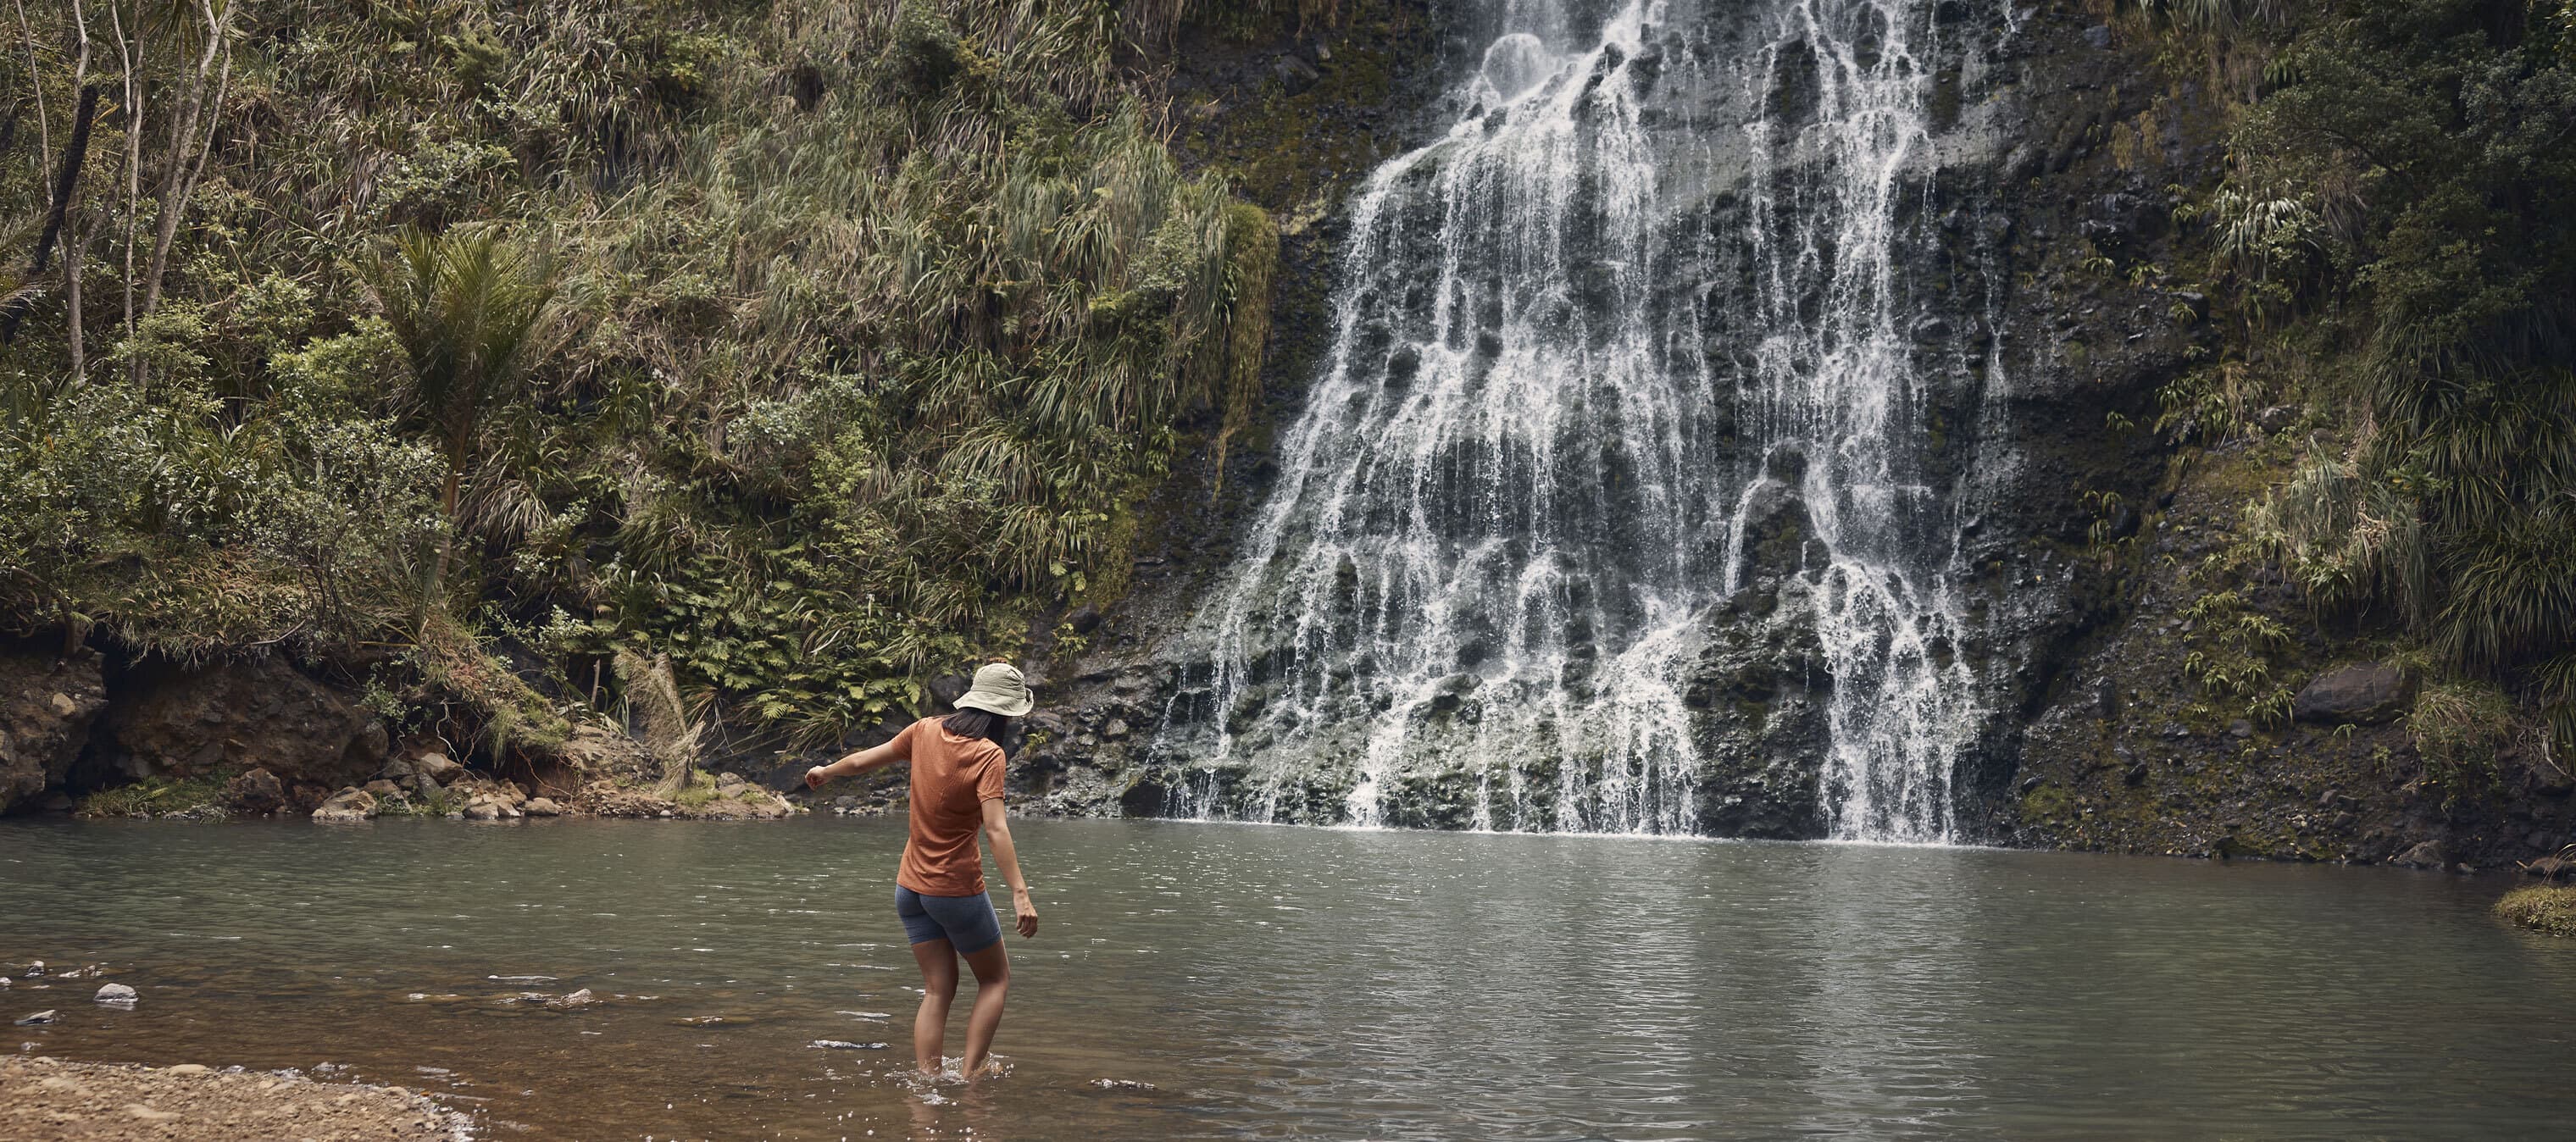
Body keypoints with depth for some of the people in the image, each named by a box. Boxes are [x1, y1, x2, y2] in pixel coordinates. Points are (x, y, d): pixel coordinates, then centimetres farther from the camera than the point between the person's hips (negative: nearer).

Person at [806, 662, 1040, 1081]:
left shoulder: (926, 731, 0)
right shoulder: (988, 754, -17)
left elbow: (864, 760, 11)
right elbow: (995, 828, -27)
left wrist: (826, 771, 31)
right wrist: (1020, 893, -31)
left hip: (912, 887, 6)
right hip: (957, 889, -6)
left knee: (938, 991, 11)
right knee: (996, 979, 12)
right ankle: (971, 1075, 4)